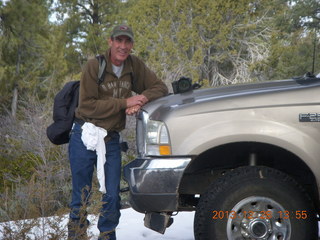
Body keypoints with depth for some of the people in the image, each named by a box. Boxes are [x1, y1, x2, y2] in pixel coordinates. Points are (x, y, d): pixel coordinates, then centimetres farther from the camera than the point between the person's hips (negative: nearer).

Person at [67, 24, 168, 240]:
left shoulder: (134, 65, 2)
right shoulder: (94, 66, -10)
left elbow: (160, 87, 5)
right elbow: (87, 105, -16)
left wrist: (142, 99, -16)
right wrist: (125, 102, -18)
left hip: (111, 140, 4)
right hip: (84, 138, -3)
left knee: (112, 197, 5)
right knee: (81, 197, 3)